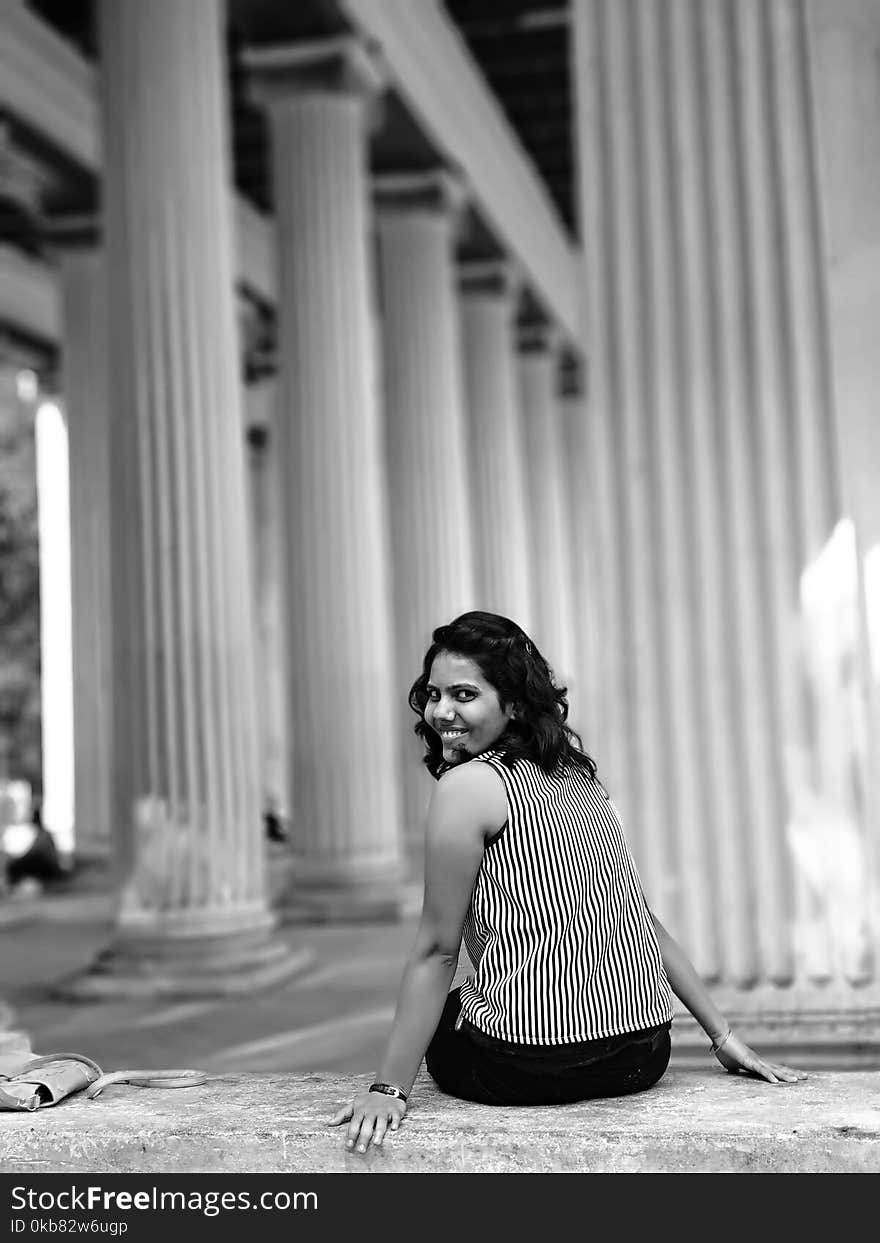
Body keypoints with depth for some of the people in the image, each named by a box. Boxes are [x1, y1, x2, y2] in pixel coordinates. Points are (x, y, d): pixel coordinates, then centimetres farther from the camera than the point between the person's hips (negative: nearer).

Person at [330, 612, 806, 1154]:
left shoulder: (466, 785, -8)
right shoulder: (578, 774, 13)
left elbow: (437, 951, -10)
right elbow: (644, 918, 14)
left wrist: (390, 1088, -7)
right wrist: (725, 1036, 15)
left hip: (532, 1067, -6)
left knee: (440, 1016, 27)